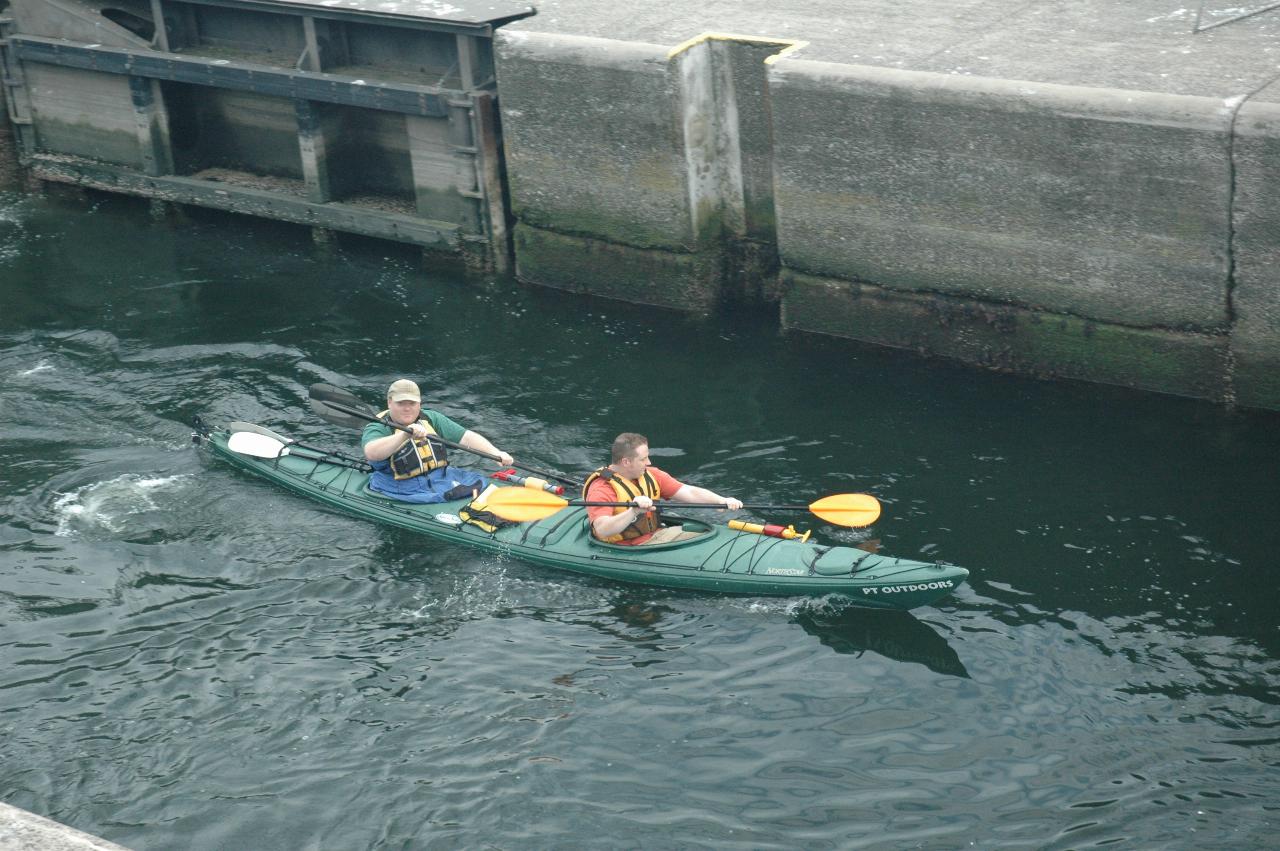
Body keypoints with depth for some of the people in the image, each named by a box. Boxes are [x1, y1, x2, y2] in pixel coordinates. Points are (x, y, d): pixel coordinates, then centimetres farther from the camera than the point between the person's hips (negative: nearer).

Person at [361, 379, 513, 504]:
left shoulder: (431, 419, 12)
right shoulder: (377, 428, -5)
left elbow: (467, 437, 7)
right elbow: (371, 453, -28)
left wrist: (496, 453, -8)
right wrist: (405, 434, -39)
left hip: (441, 478, 6)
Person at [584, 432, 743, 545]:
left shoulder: (651, 475, 7)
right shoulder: (601, 489, -17)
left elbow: (690, 493, 4)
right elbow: (602, 530, -31)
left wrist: (724, 501, -11)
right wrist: (634, 511, -45)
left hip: (657, 534, 8)